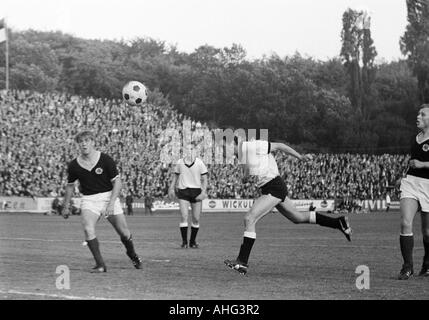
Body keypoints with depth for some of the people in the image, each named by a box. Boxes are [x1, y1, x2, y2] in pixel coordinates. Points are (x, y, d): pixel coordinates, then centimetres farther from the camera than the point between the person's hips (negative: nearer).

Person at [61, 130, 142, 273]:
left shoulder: (106, 160, -9)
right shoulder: (73, 166, -2)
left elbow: (117, 182, -7)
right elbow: (70, 186, 15)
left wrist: (111, 203, -18)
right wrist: (65, 207, 17)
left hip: (108, 196, -1)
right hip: (88, 200, 1)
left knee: (124, 233, 1)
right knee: (88, 229, -25)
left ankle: (132, 255, 33)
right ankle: (100, 265, -16)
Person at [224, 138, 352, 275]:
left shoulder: (252, 146, -17)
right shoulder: (240, 152, 8)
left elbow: (278, 146, -11)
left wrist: (300, 157, -10)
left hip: (274, 188, -10)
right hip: (267, 190, 10)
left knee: (249, 219, -18)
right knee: (298, 218, 22)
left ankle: (242, 262, -18)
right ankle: (339, 222, 31)